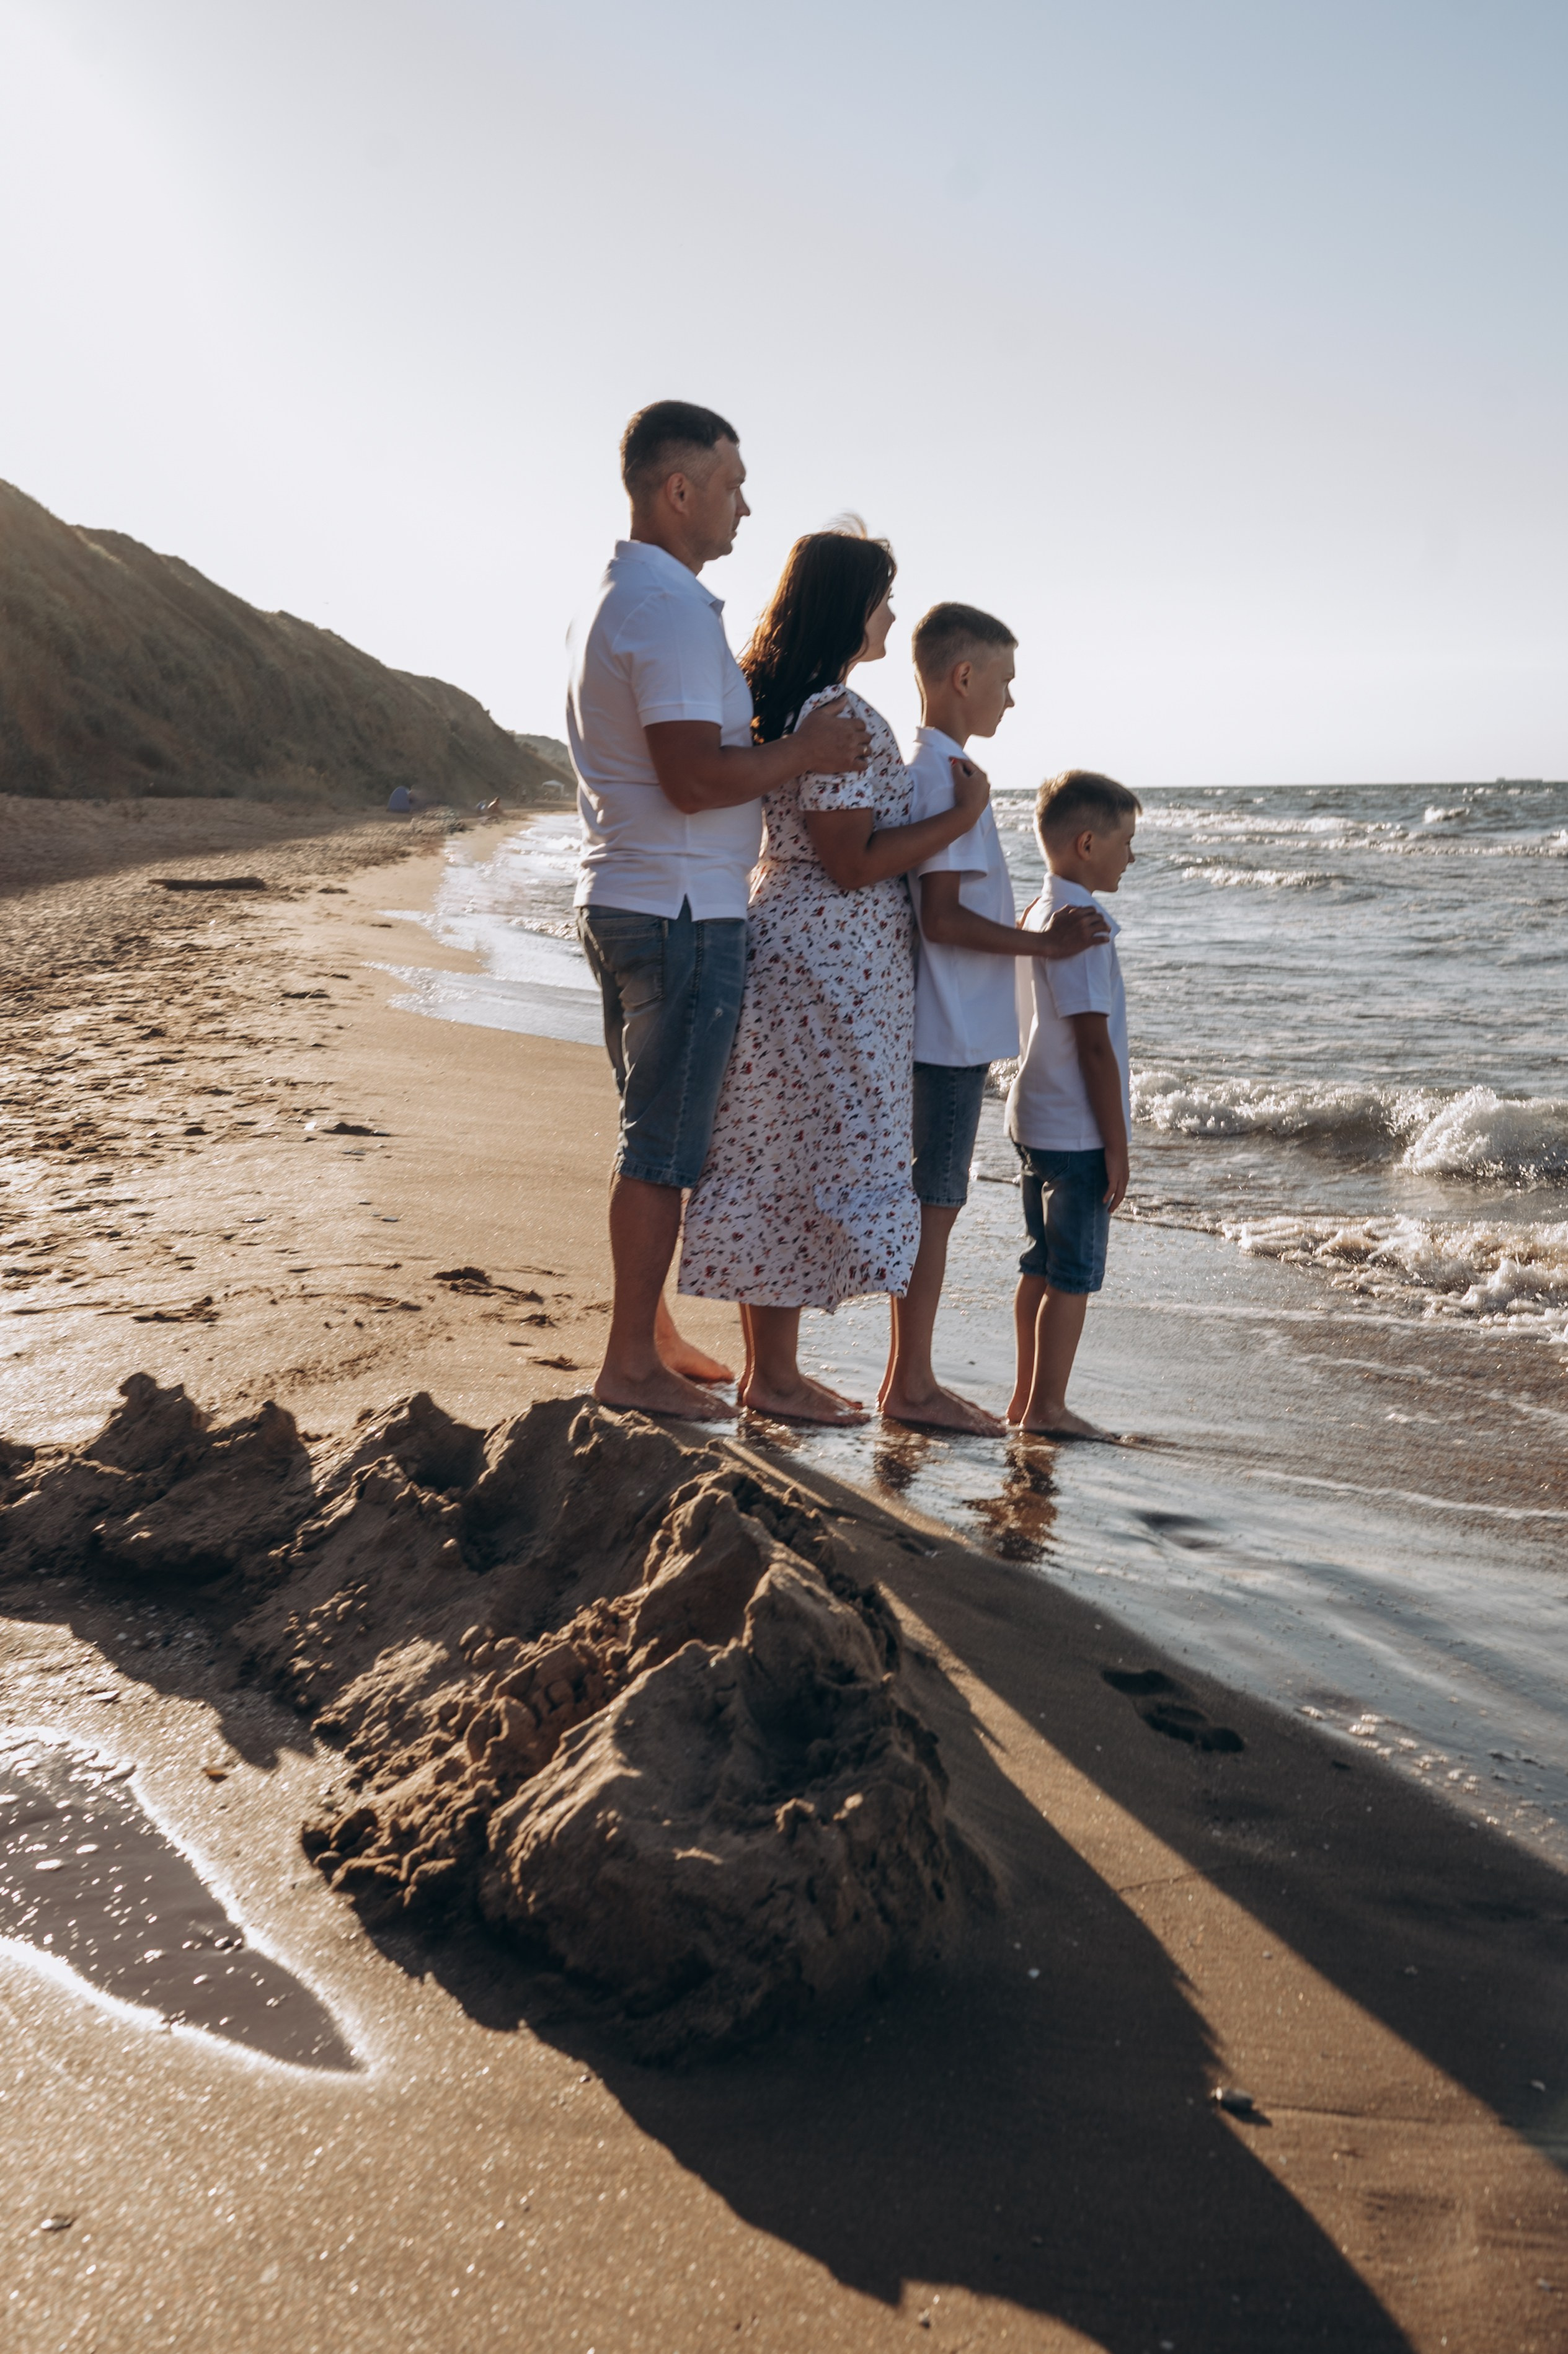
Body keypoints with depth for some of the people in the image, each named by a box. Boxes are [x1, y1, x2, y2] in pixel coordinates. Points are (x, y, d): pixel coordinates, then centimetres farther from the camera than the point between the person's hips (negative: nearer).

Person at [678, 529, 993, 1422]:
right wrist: (963, 817, -13)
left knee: (780, 1164, 12)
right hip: (829, 968, -10)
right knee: (809, 1164, -3)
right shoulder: (840, 716, -17)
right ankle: (774, 1376, 5)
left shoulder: (785, 704, 14)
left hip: (792, 951, 10)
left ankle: (770, 1364, 21)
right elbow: (852, 864, -19)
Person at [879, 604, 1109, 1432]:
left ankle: (907, 1378, 21)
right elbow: (942, 919, -21)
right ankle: (911, 1387, 5)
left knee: (927, 1203, 13)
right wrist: (1044, 941, -14)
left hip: (941, 1028, 10)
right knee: (935, 1205, -3)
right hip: (953, 1030, -10)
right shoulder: (950, 777, -15)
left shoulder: (919, 770, 15)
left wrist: (1031, 934, 20)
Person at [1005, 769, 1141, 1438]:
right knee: (1074, 1274, -1)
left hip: (1038, 1123, 10)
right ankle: (1047, 1408, 6)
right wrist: (1117, 1145, -16)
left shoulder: (1038, 914, 13)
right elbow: (1095, 1044, -20)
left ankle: (1027, 1399, 23)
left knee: (1043, 1267, 16)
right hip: (1078, 1130, -10)